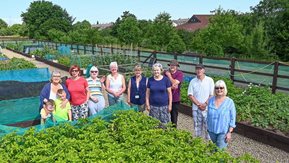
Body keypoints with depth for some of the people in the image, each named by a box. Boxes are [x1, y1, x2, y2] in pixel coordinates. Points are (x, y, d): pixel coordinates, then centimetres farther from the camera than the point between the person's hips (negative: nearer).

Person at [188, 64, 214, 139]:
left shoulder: (210, 80, -4)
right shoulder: (193, 81, 1)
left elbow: (212, 95, -4)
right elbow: (190, 95, -1)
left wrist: (205, 104, -13)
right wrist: (198, 104, -10)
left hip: (207, 108, -2)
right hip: (196, 108, 2)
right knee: (197, 127, 11)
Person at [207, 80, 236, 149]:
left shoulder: (229, 102, -10)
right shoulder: (211, 100, 0)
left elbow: (232, 118, -8)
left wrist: (230, 132, -10)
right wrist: (208, 127, 12)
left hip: (223, 131, -4)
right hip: (212, 130, 4)